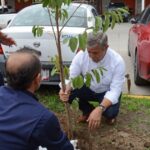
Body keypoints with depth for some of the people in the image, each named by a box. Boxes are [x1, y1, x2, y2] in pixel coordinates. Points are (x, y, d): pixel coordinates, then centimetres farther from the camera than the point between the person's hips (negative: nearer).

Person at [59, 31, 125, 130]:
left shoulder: (117, 61, -29)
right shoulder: (81, 55, -23)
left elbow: (115, 91, -31)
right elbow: (71, 78, -20)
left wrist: (99, 109, -47)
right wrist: (66, 89, -45)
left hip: (107, 92, -2)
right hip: (88, 89, 3)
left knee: (110, 112, -33)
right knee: (67, 92, -25)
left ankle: (110, 114, 9)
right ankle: (87, 111, 6)